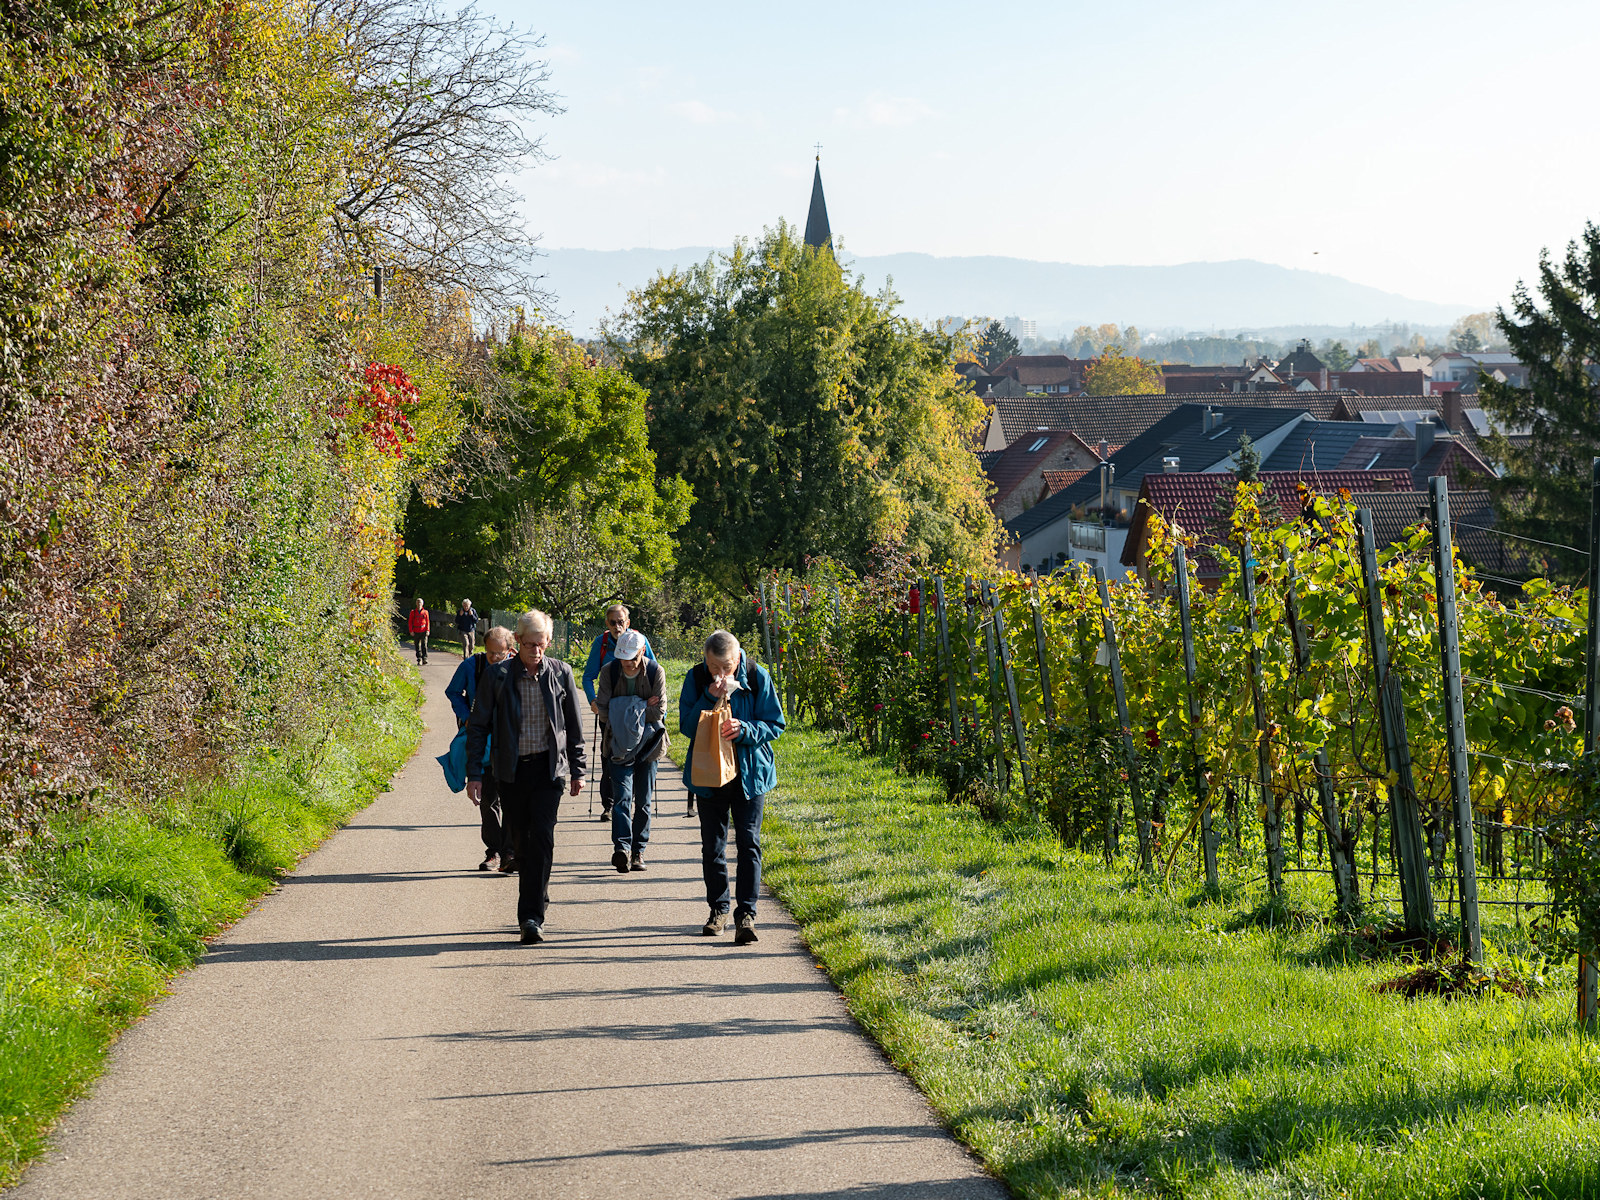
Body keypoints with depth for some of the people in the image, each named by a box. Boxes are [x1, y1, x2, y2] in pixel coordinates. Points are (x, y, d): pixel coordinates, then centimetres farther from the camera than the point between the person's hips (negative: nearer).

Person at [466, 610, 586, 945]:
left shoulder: (560, 673, 1)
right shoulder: (498, 675, -3)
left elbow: (574, 725, 10)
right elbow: (478, 726, 1)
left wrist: (577, 771, 11)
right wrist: (474, 774, -3)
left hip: (548, 767, -1)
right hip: (511, 770, 1)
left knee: (542, 837, -13)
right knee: (521, 841, 7)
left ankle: (531, 915, -15)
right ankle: (538, 900, 26)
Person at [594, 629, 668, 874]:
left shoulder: (656, 672, -6)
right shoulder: (609, 672, -5)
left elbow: (659, 710, -9)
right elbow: (603, 709, -7)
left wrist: (625, 713, -12)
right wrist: (641, 709, -14)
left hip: (646, 742, 1)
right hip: (619, 743, -1)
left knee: (643, 800, 5)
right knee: (622, 795, -15)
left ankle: (638, 851, 13)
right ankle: (621, 848, -26)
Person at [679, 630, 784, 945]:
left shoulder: (757, 677, -8)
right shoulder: (696, 679, -5)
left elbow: (775, 724, -4)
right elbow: (687, 726, -6)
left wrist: (745, 729, -23)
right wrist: (710, 699, -20)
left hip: (750, 773, -2)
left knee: (748, 842, -6)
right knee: (712, 845, 9)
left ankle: (746, 914, -4)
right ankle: (718, 909, 25)